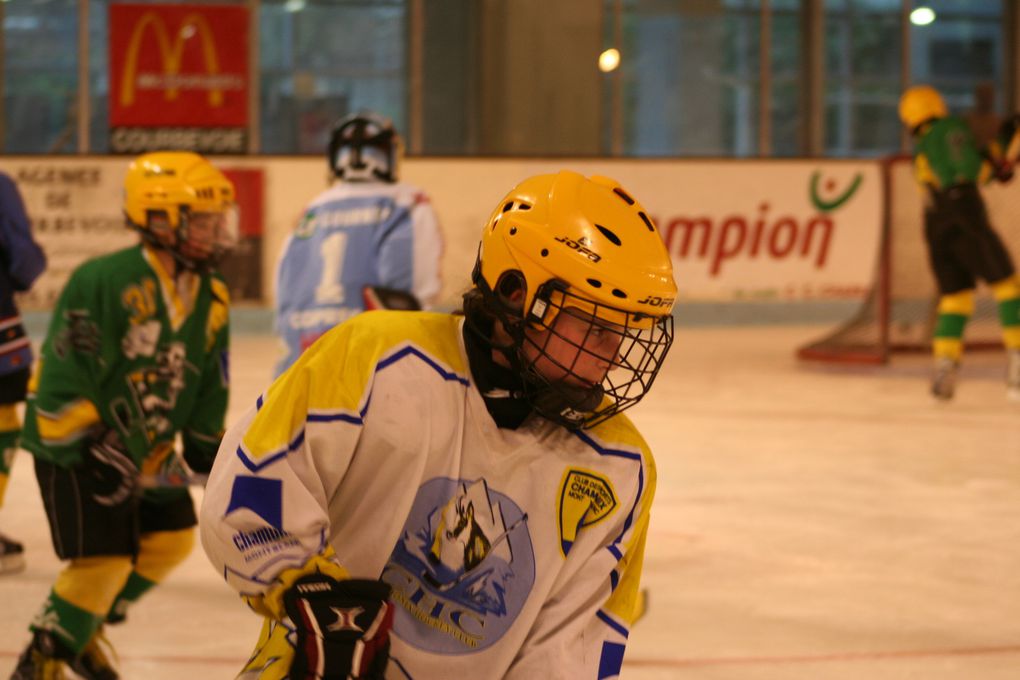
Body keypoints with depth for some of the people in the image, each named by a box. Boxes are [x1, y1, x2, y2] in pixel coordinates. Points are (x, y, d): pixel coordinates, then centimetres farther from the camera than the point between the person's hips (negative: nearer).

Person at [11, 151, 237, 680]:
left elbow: (207, 386, 12)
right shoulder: (104, 281, -25)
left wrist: (209, 448, 10)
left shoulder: (211, 300, 0)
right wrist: (92, 447, -28)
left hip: (147, 447, 8)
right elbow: (62, 380, -25)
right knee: (103, 561, -12)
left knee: (171, 541, 10)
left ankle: (83, 633, 28)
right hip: (73, 444, -8)